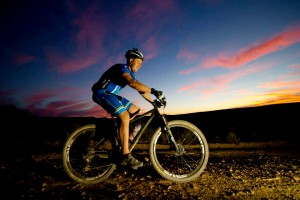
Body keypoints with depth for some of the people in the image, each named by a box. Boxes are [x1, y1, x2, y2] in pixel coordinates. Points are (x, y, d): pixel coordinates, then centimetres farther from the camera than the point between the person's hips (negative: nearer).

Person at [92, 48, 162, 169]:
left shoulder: (130, 73, 13)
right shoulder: (122, 68, -16)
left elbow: (140, 90, 11)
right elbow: (132, 83, -38)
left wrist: (153, 102, 3)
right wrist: (153, 91, -38)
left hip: (111, 94, 10)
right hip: (102, 93, -10)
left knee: (135, 110, 5)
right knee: (125, 117, -25)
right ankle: (126, 157, -25)